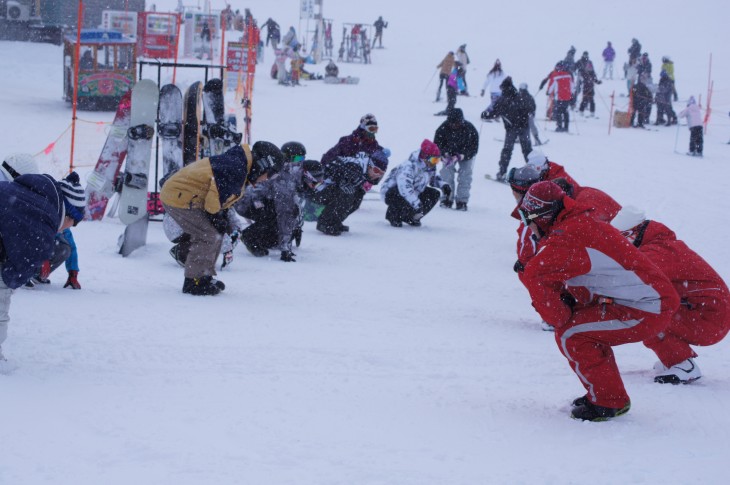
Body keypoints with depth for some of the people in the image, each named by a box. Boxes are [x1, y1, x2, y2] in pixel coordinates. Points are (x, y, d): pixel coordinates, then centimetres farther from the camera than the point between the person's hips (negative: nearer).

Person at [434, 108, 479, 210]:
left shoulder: (470, 129, -29)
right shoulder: (443, 128, -25)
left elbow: (474, 147, -23)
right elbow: (437, 144, -15)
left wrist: (462, 155, -38)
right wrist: (445, 154, -33)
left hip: (466, 154, -1)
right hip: (449, 153, 1)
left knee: (466, 174, -10)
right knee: (447, 173, -9)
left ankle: (462, 201, -4)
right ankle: (447, 199, 1)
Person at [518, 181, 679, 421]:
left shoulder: (567, 236, -18)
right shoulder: (582, 223, 13)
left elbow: (535, 274, -27)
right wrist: (567, 303, 8)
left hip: (647, 309, -10)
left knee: (570, 335, -9)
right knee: (577, 327, 17)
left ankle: (607, 402, -1)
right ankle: (615, 398, 22)